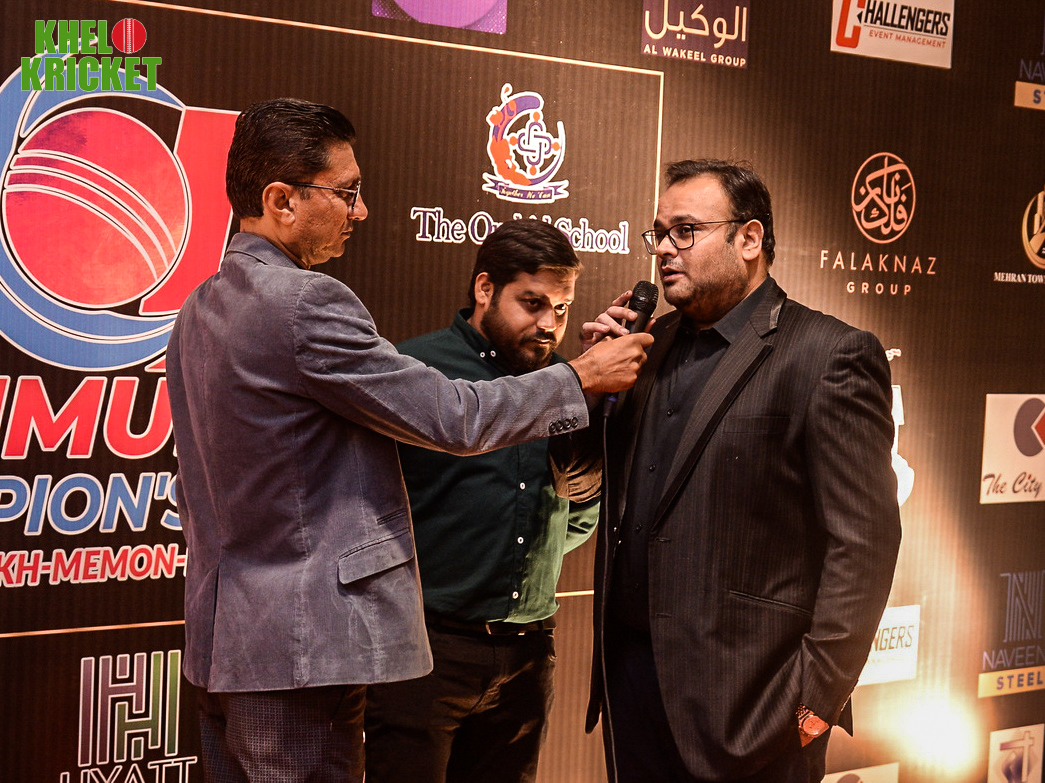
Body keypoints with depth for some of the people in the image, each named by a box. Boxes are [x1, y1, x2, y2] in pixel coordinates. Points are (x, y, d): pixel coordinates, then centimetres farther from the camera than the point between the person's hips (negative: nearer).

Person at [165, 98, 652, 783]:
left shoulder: (198, 310, 12)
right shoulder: (306, 302, -19)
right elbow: (455, 419, -15)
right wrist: (582, 378, -3)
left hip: (220, 641, 10)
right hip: (301, 648, -10)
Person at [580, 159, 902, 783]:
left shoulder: (833, 355, -9)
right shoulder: (655, 344, 12)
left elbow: (864, 539, -13)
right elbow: (600, 484, 16)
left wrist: (817, 694, -15)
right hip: (631, 672, 6)